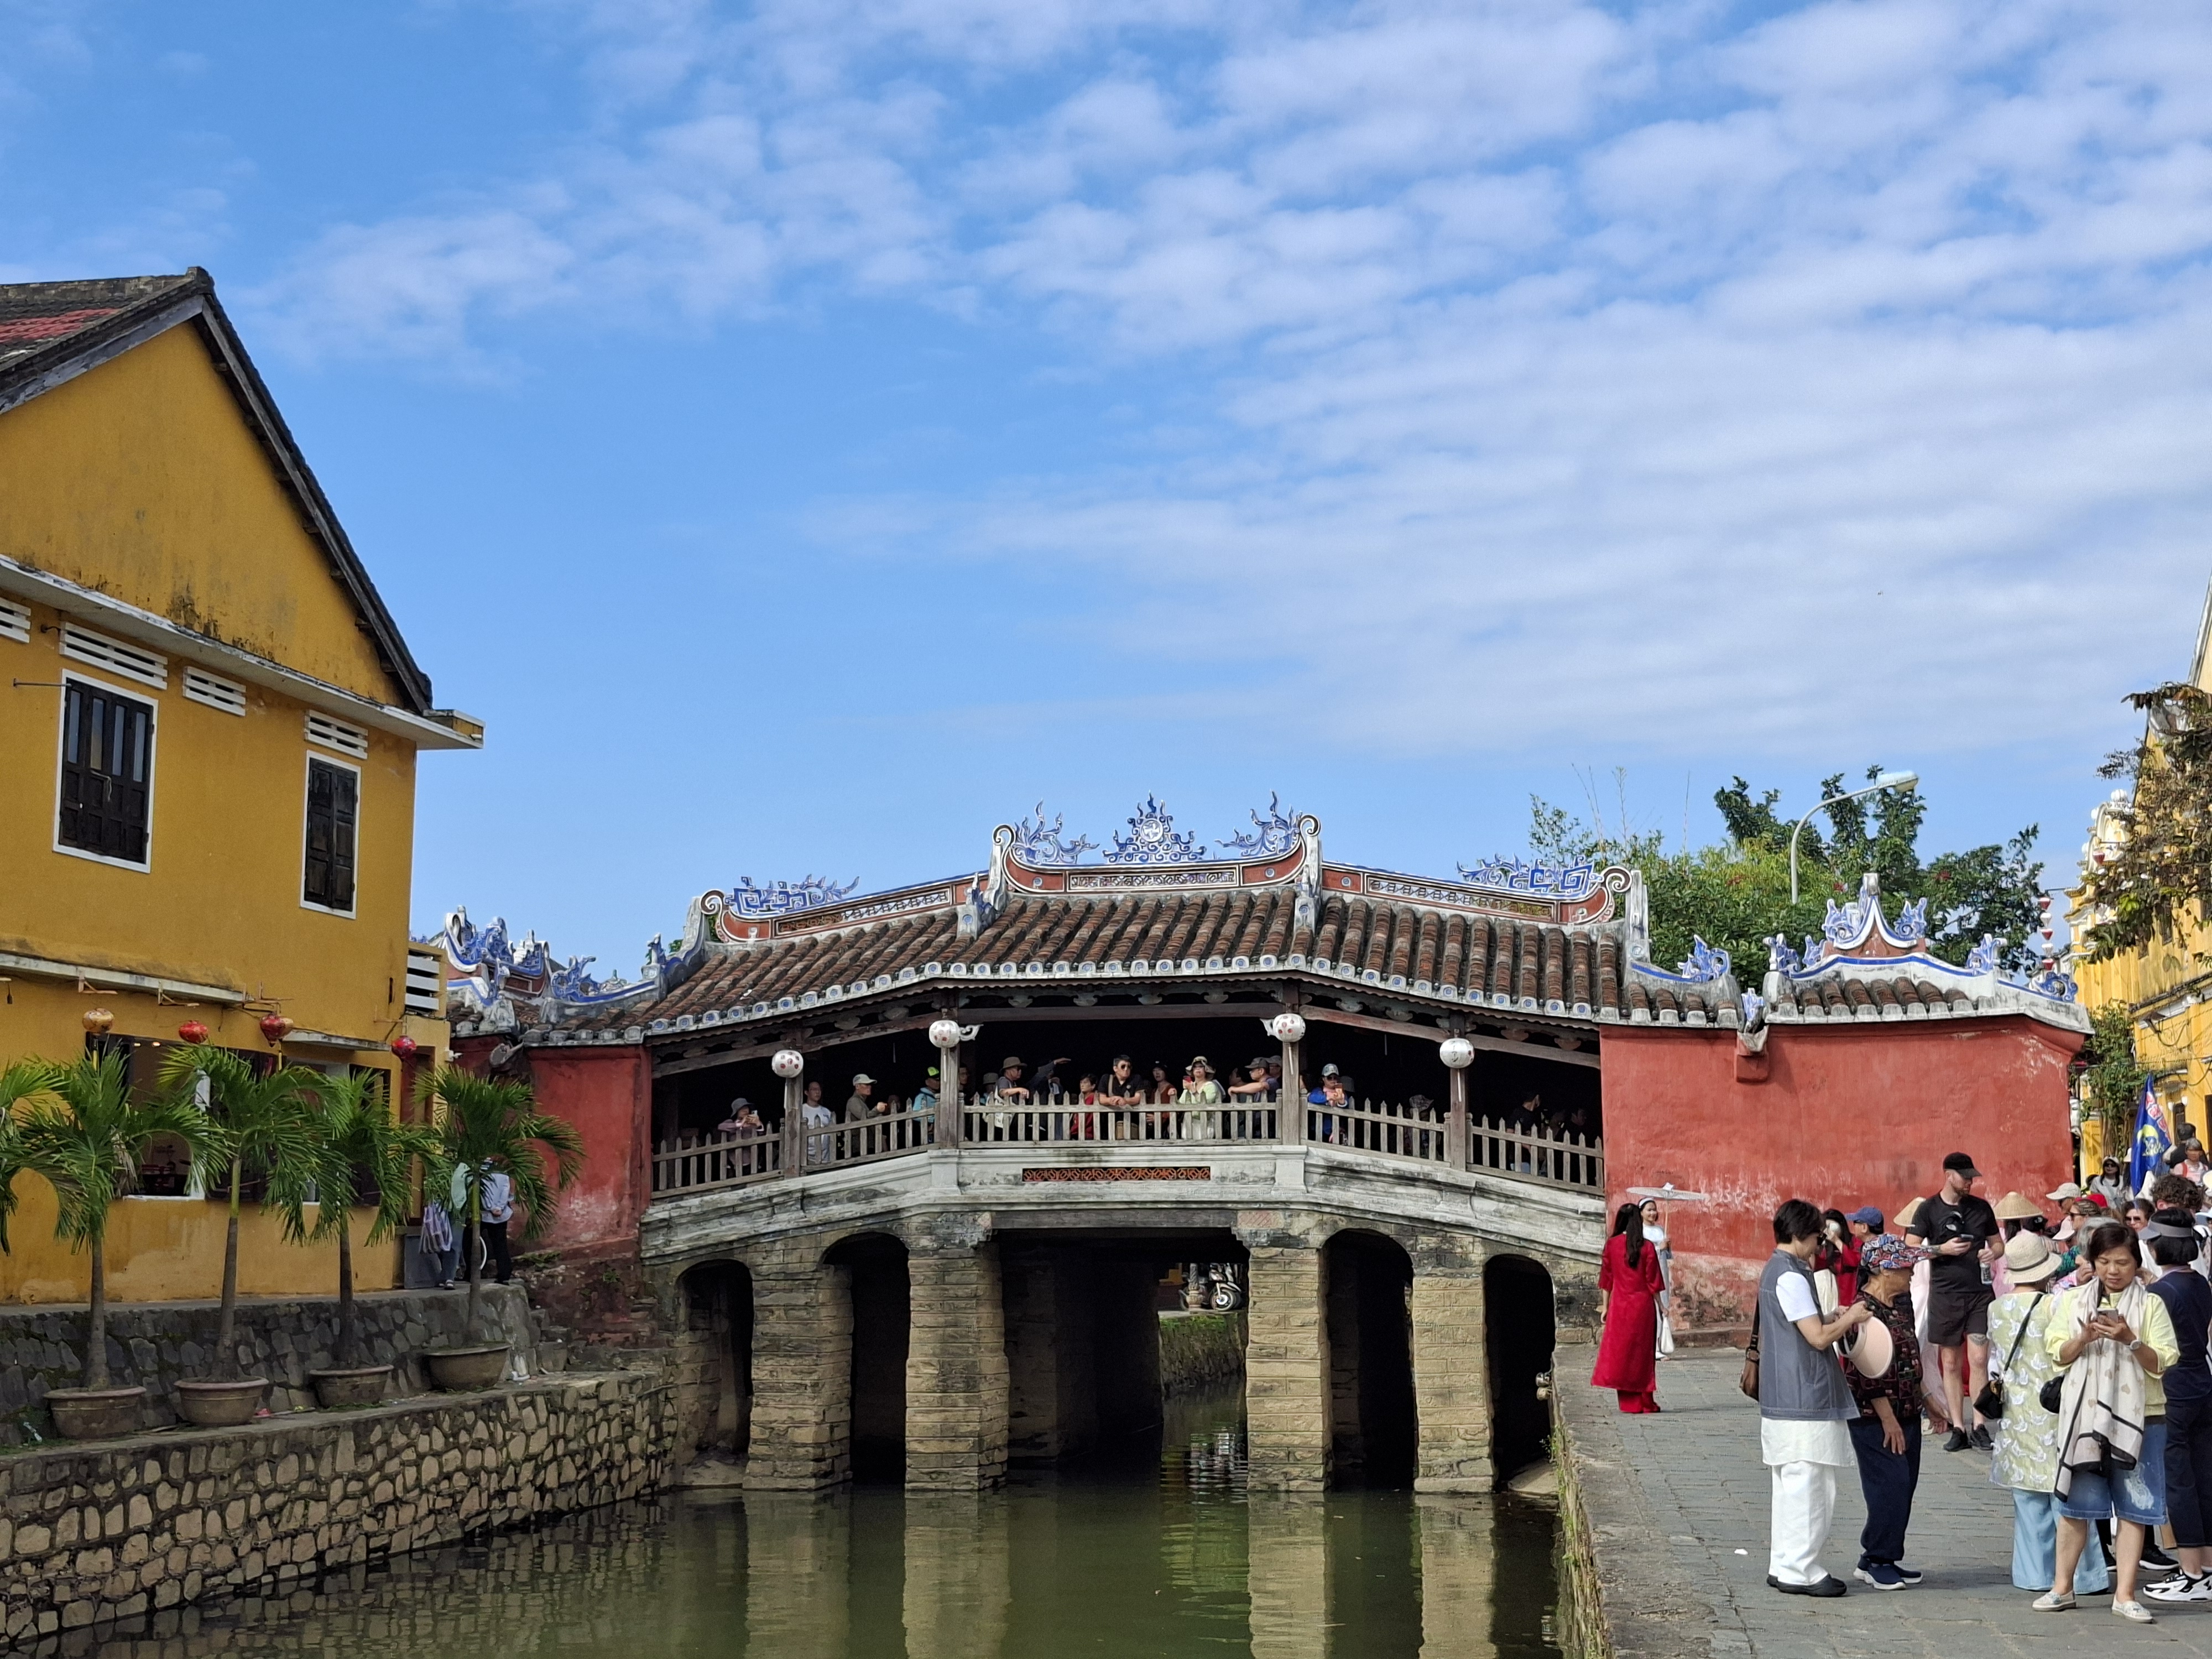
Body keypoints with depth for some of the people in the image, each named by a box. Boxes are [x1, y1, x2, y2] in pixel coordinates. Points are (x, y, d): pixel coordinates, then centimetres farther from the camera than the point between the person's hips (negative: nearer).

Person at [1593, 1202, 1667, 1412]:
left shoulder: (1612, 1245, -2)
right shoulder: (1647, 1247, -6)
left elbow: (1607, 1278, 3)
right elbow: (1653, 1281, -4)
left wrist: (1606, 1307, 10)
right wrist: (1661, 1307, 6)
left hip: (1619, 1306, 1)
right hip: (1643, 1306, -1)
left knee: (1621, 1351, 6)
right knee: (1642, 1353, 8)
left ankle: (1629, 1403, 4)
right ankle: (1646, 1401, 10)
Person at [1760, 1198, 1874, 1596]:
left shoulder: (1774, 1271, 15)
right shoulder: (1791, 1277, -17)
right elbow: (1819, 1337, -19)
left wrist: (1836, 1321, 15)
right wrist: (1850, 1319, -2)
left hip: (1782, 1399, 11)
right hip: (1804, 1401, -11)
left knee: (1790, 1487, 15)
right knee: (1808, 1487, -5)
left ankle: (1783, 1567, 20)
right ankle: (1800, 1571, 0)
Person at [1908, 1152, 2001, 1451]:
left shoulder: (1981, 1207, 9)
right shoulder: (1928, 1209, 0)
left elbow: (1998, 1242, 19)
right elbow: (1909, 1250, -2)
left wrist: (1993, 1252, -3)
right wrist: (1942, 1249, -14)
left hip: (1979, 1292, 1)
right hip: (1945, 1294, -1)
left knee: (1978, 1359, -8)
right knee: (1950, 1363, 3)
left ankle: (1979, 1426, -2)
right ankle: (1958, 1428, 8)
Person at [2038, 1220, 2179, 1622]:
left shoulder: (2151, 1305, 1)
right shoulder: (2073, 1301, 7)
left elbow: (2161, 1363, -4)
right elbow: (2058, 1355, 4)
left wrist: (2130, 1339, -21)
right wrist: (2085, 1337, -15)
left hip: (2138, 1416, -1)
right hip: (2083, 1414, 1)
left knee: (2134, 1508, 1)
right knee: (2075, 1503, 6)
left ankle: (2125, 1594, 8)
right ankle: (2062, 1587, 15)